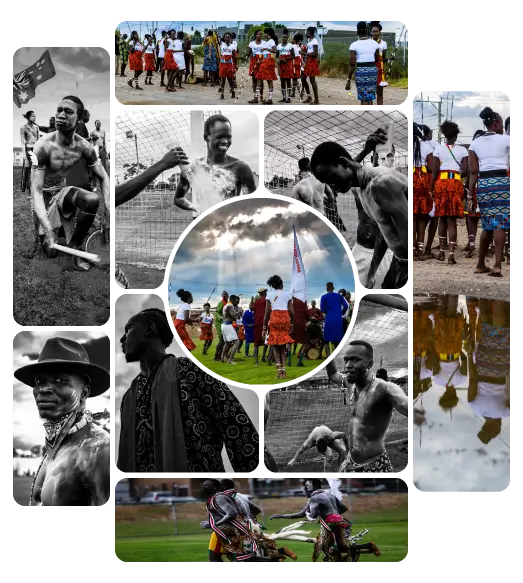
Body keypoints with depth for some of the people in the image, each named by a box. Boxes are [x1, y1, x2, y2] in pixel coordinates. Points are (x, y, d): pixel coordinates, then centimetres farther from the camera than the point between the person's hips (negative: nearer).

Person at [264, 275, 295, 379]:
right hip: (285, 318, 1)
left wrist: (264, 328, 5)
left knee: (276, 345, 5)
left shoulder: (270, 295, 7)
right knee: (283, 345, 10)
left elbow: (267, 312, 2)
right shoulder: (287, 294, 10)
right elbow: (291, 311, 5)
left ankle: (279, 367, -12)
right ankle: (283, 368, -1)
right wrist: (291, 324, 17)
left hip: (274, 318, -1)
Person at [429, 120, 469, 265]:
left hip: (441, 182, 0)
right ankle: (451, 254, -8)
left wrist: (431, 189, 1)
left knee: (442, 218, 13)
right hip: (456, 183, 0)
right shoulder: (462, 150, 4)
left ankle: (441, 252, 17)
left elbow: (434, 170, -4)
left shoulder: (438, 148, 2)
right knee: (452, 220, -1)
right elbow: (465, 170, -4)